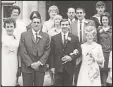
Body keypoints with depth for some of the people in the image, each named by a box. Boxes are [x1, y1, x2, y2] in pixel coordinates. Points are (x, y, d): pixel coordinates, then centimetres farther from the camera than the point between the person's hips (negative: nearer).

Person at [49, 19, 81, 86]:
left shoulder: (75, 38, 5)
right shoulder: (54, 38, 5)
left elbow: (79, 51, 4)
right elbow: (52, 54, 3)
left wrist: (71, 57, -12)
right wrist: (52, 66, -3)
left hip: (69, 68, 1)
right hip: (58, 68, 0)